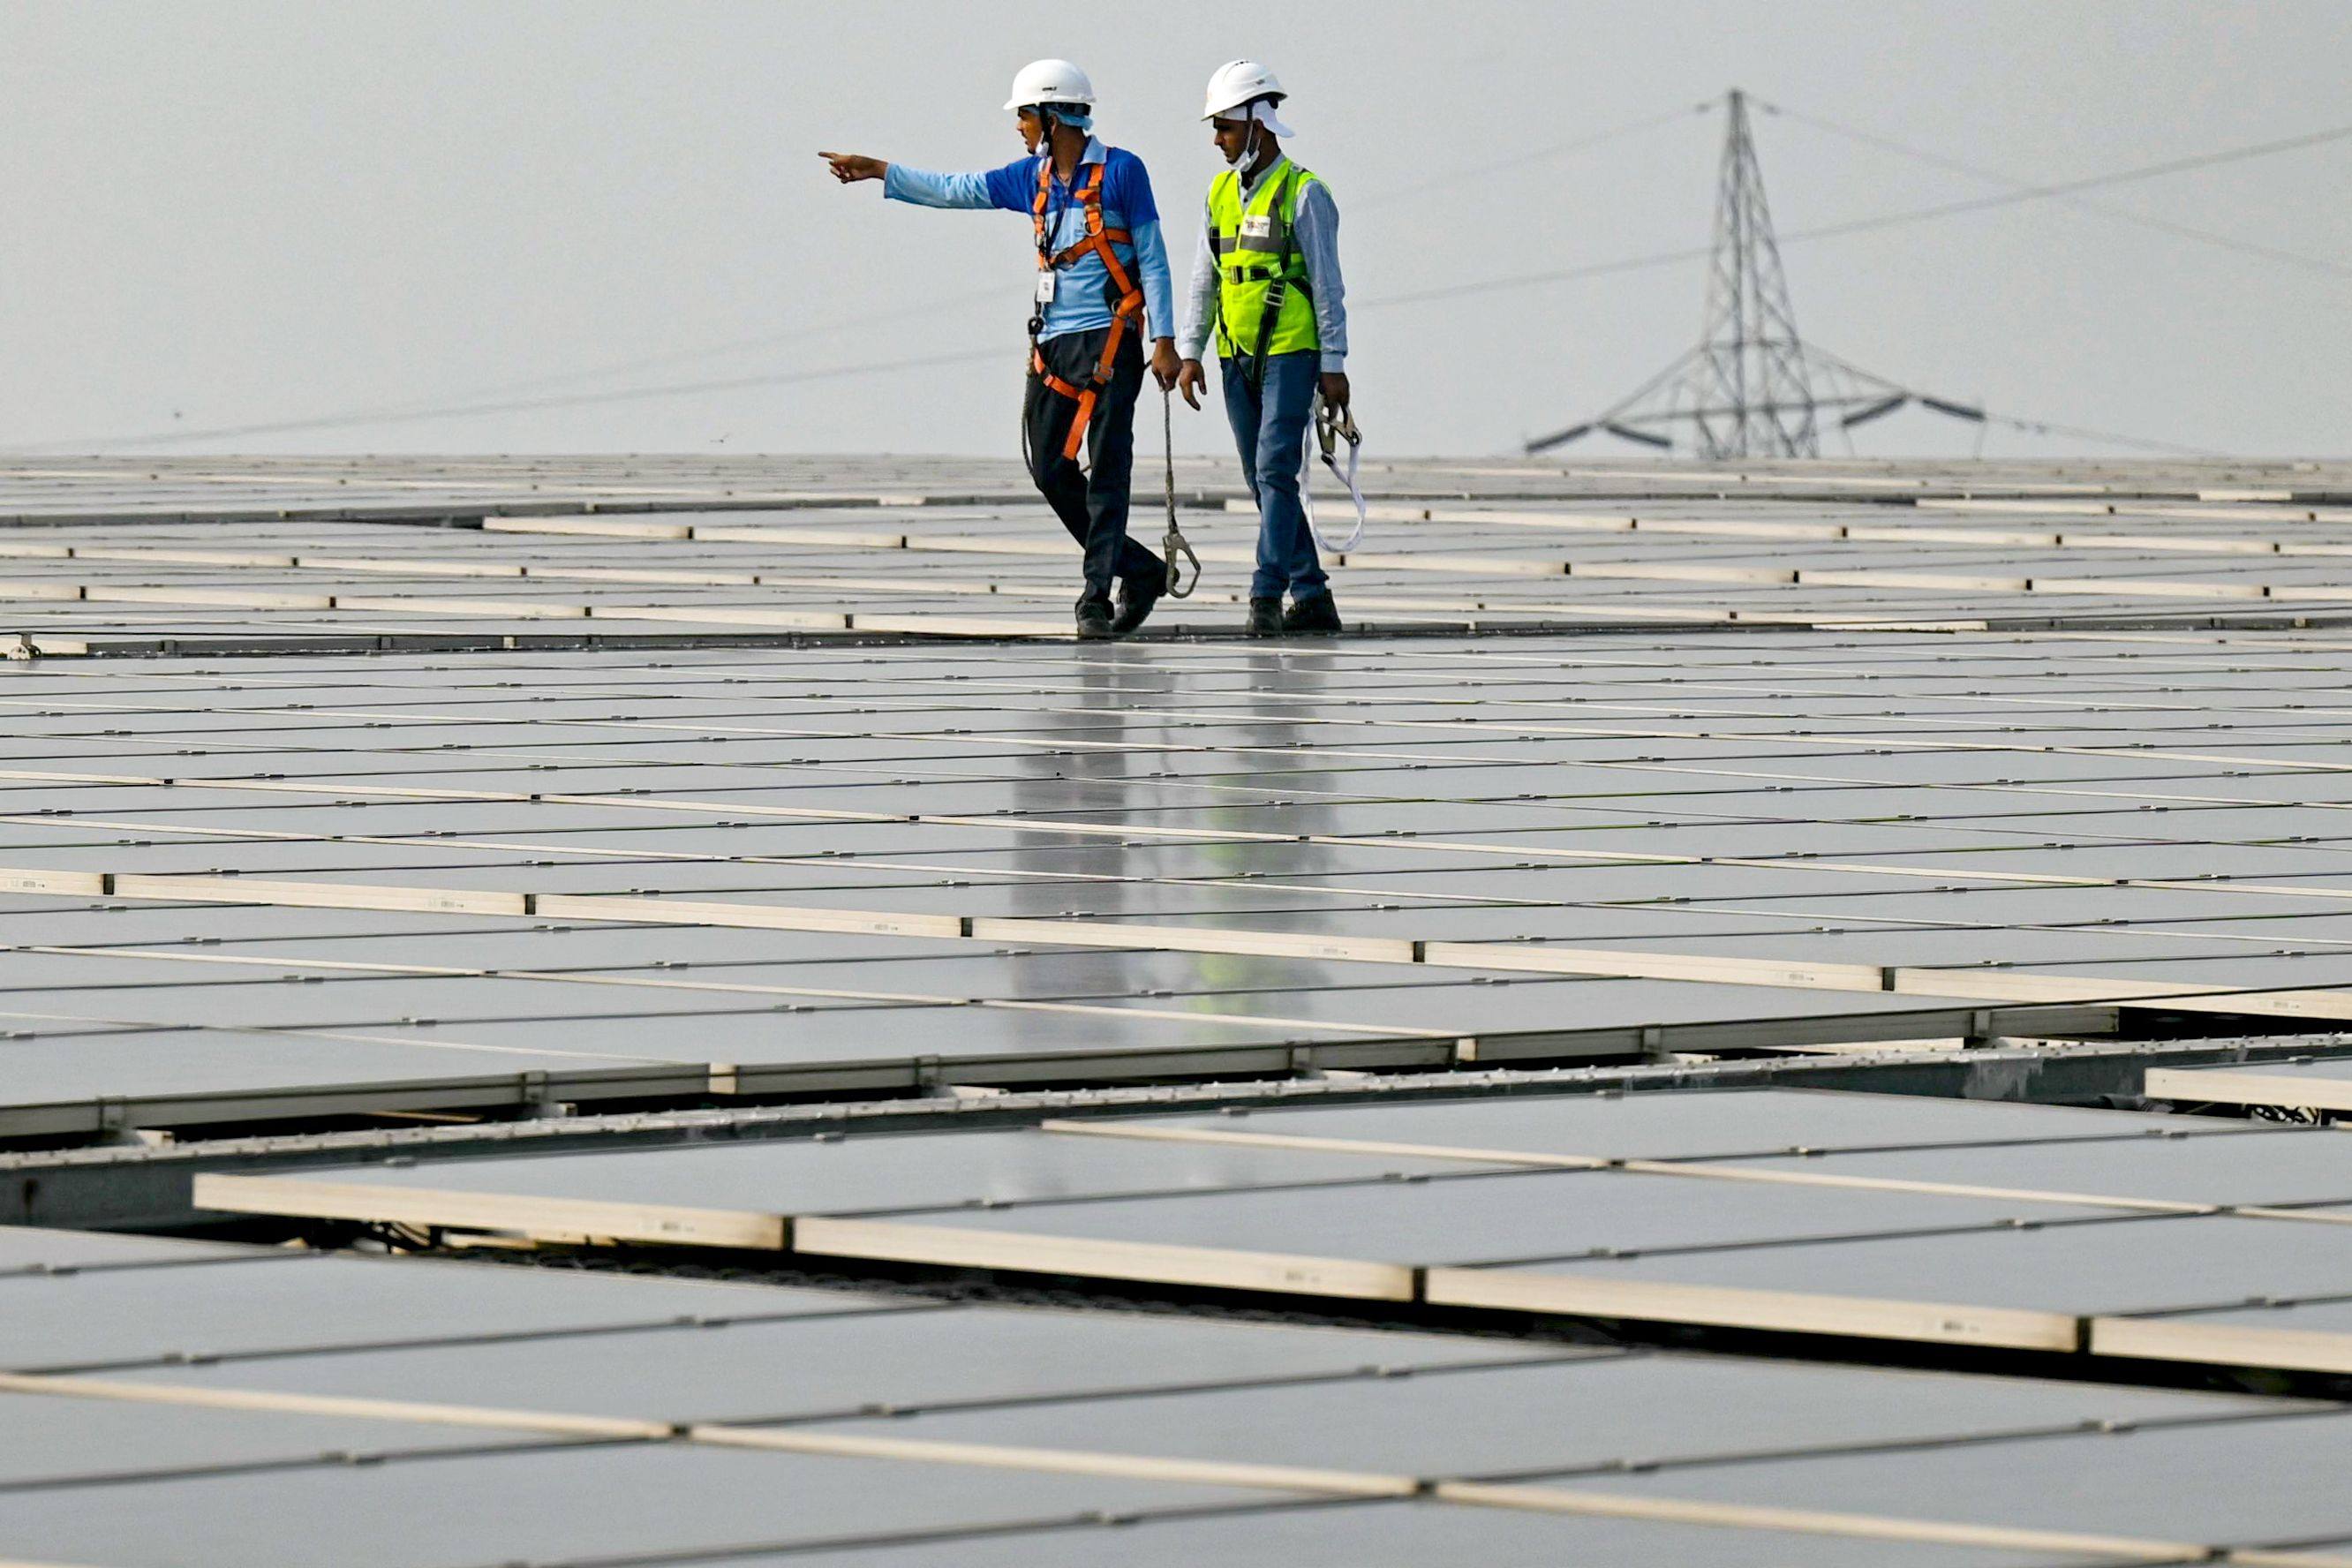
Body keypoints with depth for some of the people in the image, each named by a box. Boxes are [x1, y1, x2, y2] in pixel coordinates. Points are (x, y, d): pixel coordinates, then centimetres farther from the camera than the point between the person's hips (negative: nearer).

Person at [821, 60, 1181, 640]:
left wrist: (1165, 341, -10)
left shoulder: (1121, 171, -5)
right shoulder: (1033, 176, 13)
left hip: (1108, 342, -7)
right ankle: (1140, 571, 15)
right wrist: (878, 173, 24)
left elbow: (1153, 259, -5)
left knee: (1105, 472, -9)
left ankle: (1097, 598, -9)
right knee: (1051, 471, 3)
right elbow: (955, 190, 23)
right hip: (1052, 342, 7)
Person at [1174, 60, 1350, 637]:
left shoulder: (1303, 193, -8)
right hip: (1238, 360, 7)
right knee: (1263, 480, 8)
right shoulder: (1221, 193, 11)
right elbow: (1204, 280, 15)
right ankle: (1311, 597, 14)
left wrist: (1334, 366, -10)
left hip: (1292, 355, -7)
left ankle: (1267, 598, -17)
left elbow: (1328, 284, -8)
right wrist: (1190, 354, 9)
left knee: (1275, 470, -14)